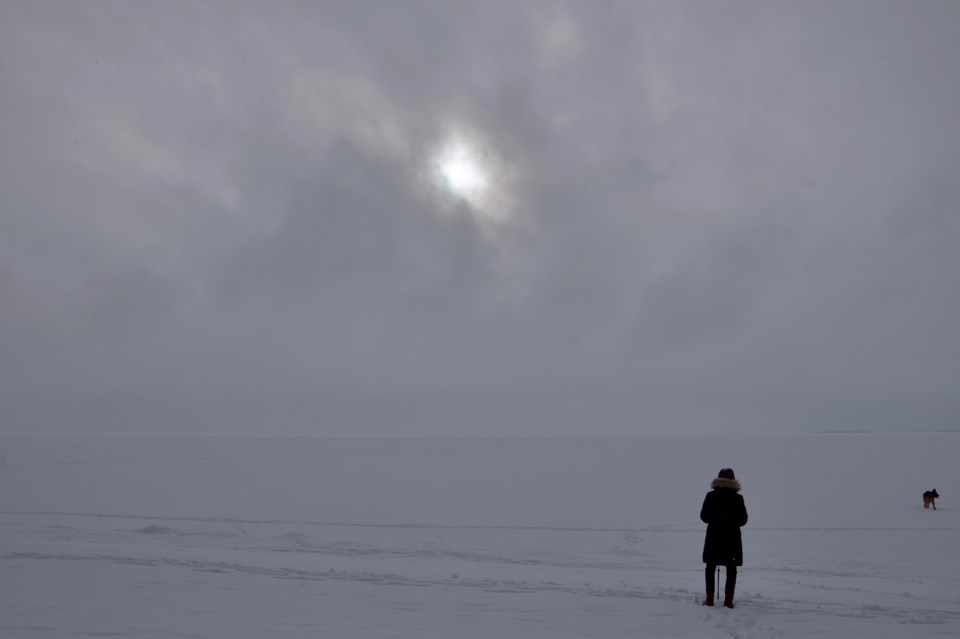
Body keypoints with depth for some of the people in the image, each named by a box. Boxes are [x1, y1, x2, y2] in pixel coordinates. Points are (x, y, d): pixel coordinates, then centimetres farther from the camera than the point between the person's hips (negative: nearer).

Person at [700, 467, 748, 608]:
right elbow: (743, 520, -1)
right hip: (732, 538, 0)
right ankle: (728, 600, 4)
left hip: (714, 538, 0)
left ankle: (710, 598, 9)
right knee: (731, 570, 8)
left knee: (710, 568, 11)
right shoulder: (738, 498, -6)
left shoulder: (711, 496, -7)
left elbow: (704, 517, -3)